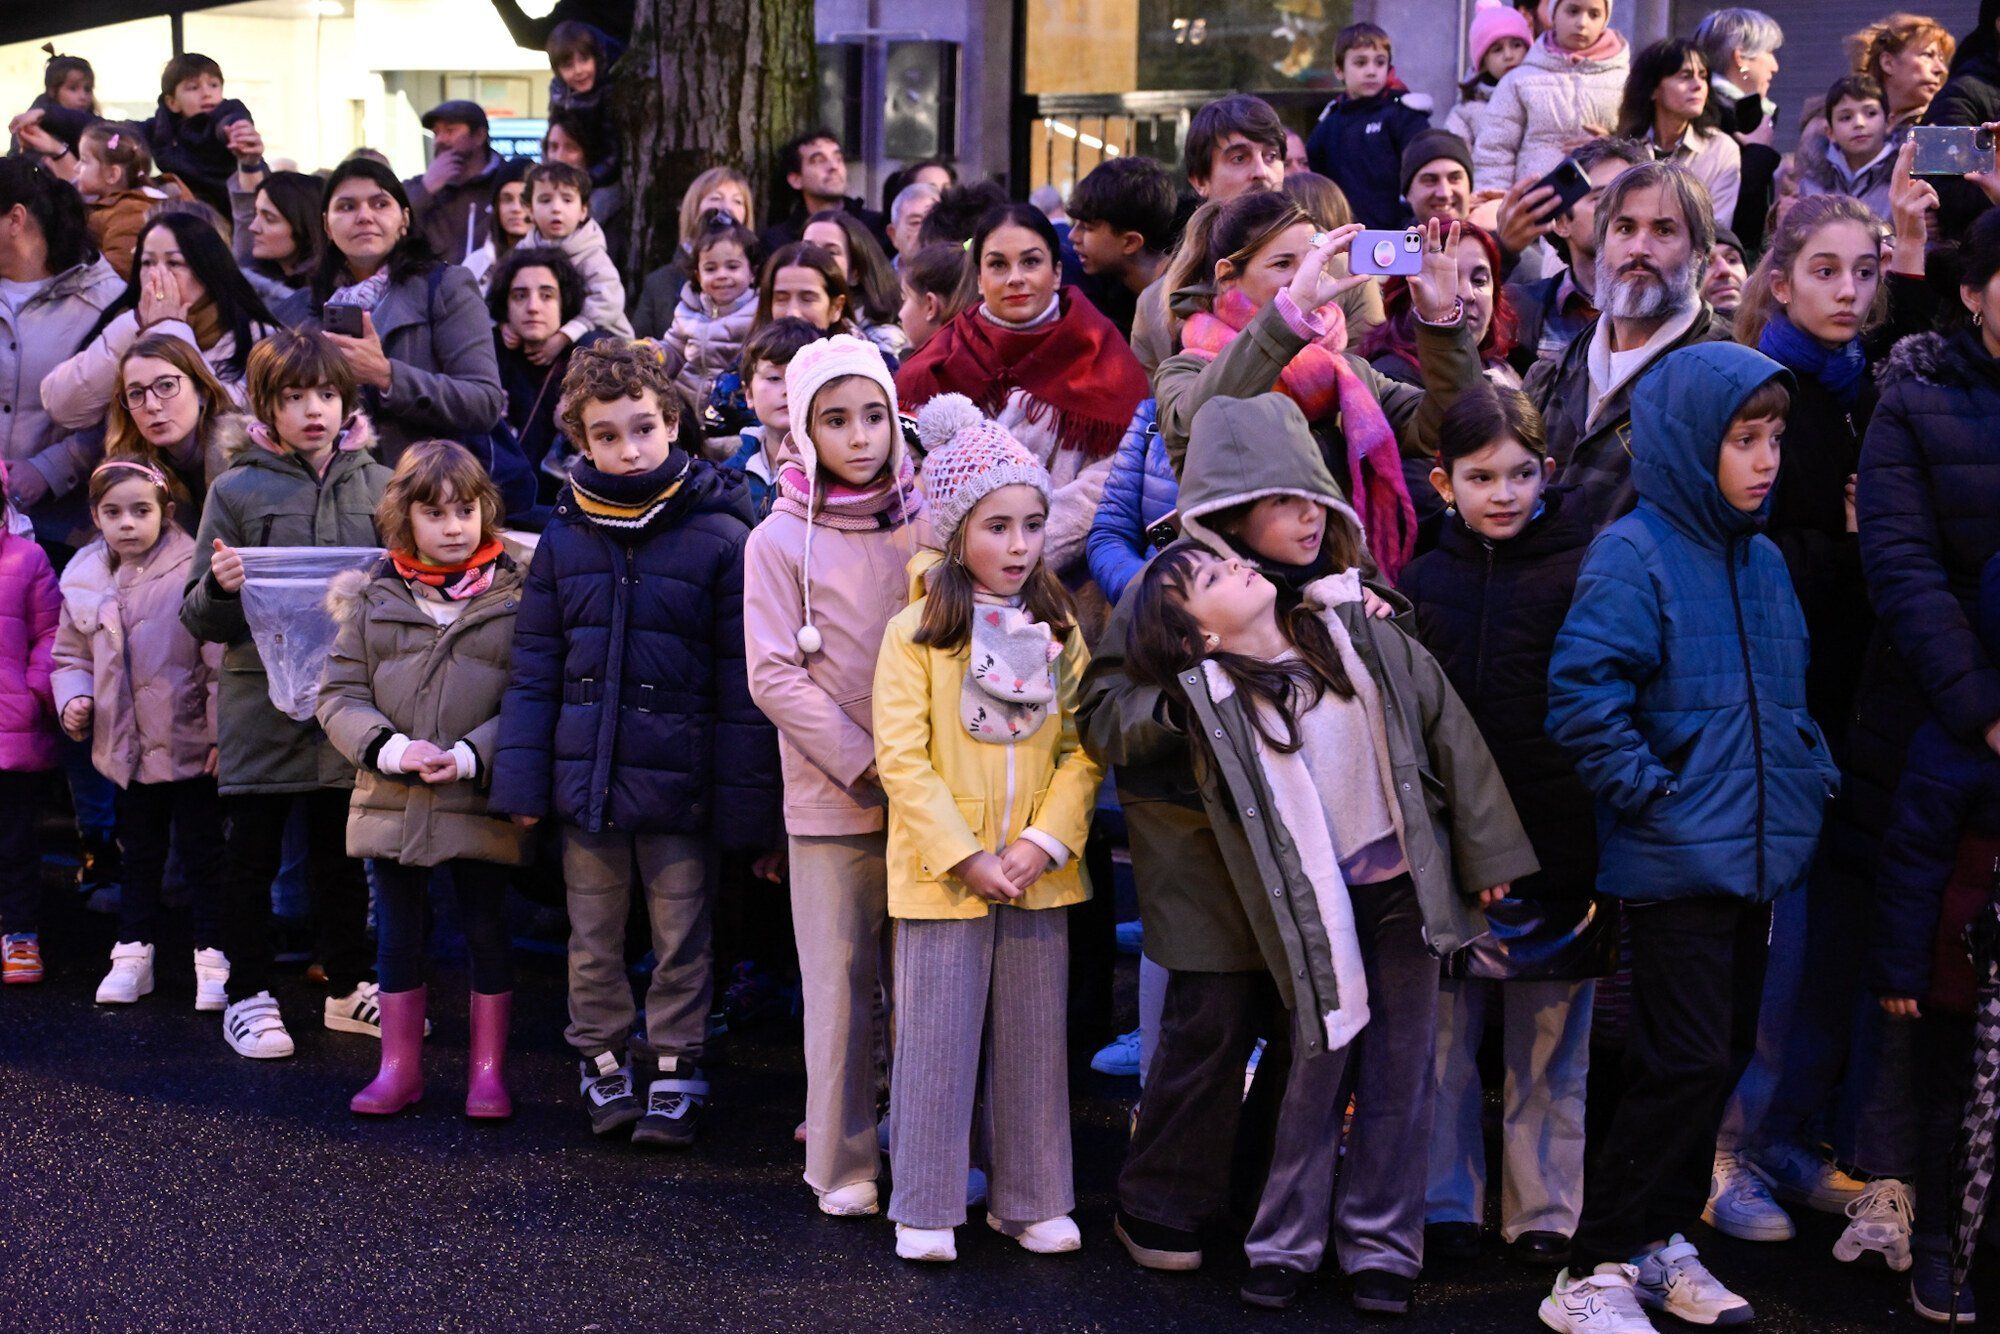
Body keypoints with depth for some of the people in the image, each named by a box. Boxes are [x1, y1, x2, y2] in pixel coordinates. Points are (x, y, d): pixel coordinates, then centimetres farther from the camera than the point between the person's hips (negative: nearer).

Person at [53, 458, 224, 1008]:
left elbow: (221, 659, -14)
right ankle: (132, 956, 29)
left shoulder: (192, 571, -14)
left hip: (189, 744, -5)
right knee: (139, 858, 18)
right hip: (126, 749, 5)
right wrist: (73, 700, -4)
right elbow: (71, 657, 15)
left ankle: (213, 962, 13)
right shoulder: (83, 581, 3)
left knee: (203, 856, 5)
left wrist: (222, 731, -16)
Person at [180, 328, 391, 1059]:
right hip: (262, 701, -2)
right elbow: (201, 619, 0)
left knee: (342, 850, 14)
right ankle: (248, 997, 17)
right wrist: (219, 587, -21)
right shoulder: (238, 491, -2)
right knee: (253, 851, 7)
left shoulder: (379, 486, 5)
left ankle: (348, 987, 26)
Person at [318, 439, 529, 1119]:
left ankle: (487, 1068, 20)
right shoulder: (373, 597, 3)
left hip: (483, 803, -2)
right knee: (399, 933, 12)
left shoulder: (513, 597, -3)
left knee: (487, 930, 7)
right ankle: (399, 1067, 24)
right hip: (390, 801, 2)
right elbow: (339, 694, 2)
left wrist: (471, 756, -19)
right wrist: (389, 748, -14)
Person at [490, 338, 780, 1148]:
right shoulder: (565, 539, 3)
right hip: (585, 773, 3)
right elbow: (534, 669, 6)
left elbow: (739, 681, -6)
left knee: (681, 938, 8)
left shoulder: (720, 538, -7)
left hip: (677, 778, -3)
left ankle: (673, 1070, 22)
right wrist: (519, 777, -1)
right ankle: (602, 1062, 29)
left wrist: (743, 803, -8)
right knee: (593, 938, 14)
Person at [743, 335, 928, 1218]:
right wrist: (868, 764, -13)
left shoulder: (925, 523, 7)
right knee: (842, 983, 1)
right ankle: (843, 1164, 11)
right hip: (832, 798, -2)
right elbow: (774, 677, -6)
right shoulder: (782, 540, -1)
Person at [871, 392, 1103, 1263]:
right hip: (941, 872, -4)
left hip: (1039, 874, 4)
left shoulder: (1059, 632, 6)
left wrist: (1044, 841, -12)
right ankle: (925, 1210, 15)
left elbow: (1083, 750, 2)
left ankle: (1030, 1200, 24)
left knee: (1035, 1037, 11)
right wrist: (964, 857, -16)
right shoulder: (916, 633, -6)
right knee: (937, 1038, 3)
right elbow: (902, 758, -11)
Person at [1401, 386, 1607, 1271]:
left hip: (1558, 849, -2)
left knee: (1550, 1048, 7)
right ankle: (1447, 1208, 21)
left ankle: (1543, 1214, 19)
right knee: (1442, 1042, 8)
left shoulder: (1584, 570, -2)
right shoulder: (1421, 583, 7)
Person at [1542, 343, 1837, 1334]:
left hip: (1757, 856, 8)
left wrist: (1813, 772, 11)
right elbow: (1581, 695, -21)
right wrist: (1650, 793, -18)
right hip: (1673, 862, -8)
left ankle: (1661, 1239, 28)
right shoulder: (1632, 555, -13)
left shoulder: (1763, 561, 11)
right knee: (1686, 1064, -9)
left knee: (1721, 1058, 14)